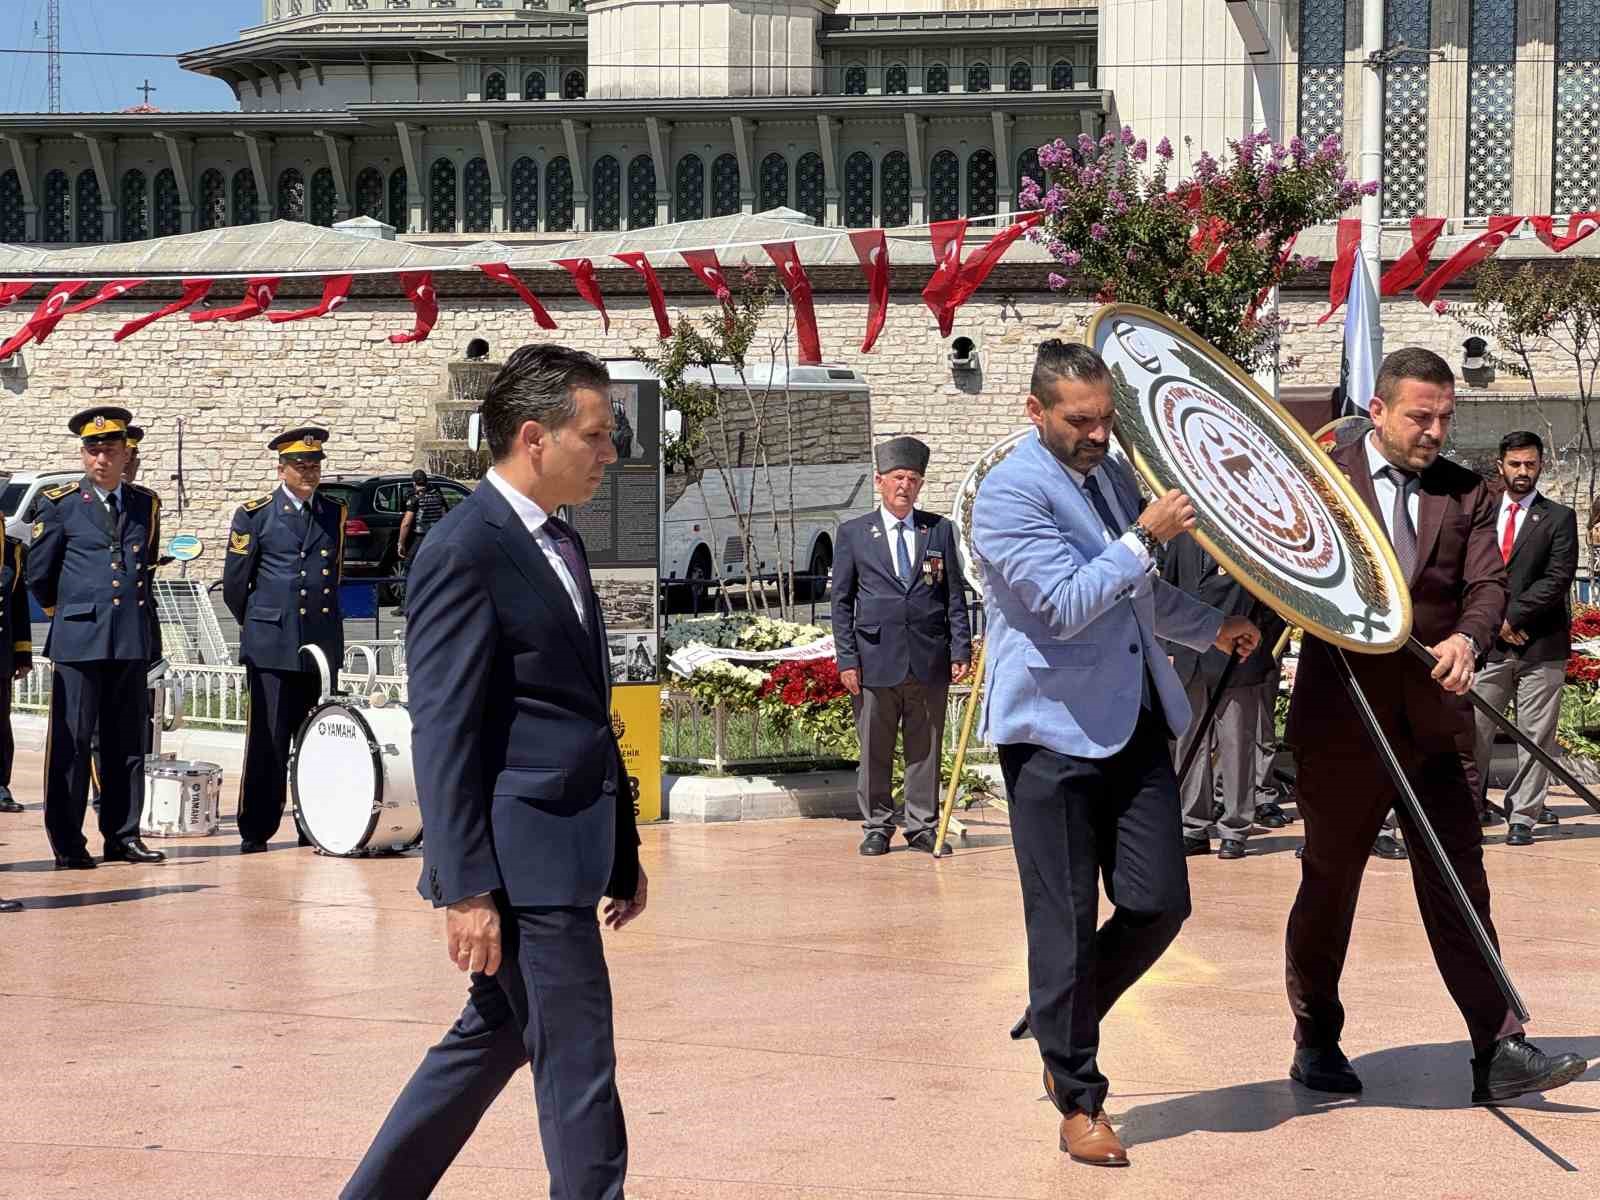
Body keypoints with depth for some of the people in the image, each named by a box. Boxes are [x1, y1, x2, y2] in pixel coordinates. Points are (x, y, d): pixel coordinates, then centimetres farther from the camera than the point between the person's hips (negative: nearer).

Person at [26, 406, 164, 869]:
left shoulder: (145, 504, 11)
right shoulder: (60, 504, 0)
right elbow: (38, 574, 7)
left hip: (132, 641, 4)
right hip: (78, 639, -4)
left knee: (127, 743, 6)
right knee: (71, 743, -3)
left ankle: (123, 836, 13)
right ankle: (68, 844, 0)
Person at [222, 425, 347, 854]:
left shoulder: (334, 514, 12)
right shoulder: (255, 515, 2)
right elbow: (234, 584, 6)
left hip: (322, 644, 3)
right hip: (271, 647, -3)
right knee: (268, 740, -3)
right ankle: (255, 831, 2)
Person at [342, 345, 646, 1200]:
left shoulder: (556, 544, 15)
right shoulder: (465, 552, -14)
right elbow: (444, 737, -17)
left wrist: (623, 850, 21)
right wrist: (467, 890, -20)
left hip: (569, 844, 10)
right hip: (524, 862, -10)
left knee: (495, 1037, 17)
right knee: (577, 1067, -2)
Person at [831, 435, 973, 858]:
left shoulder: (940, 530, 10)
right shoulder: (853, 534, 6)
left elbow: (955, 597, 10)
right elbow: (842, 602, 5)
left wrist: (960, 650, 2)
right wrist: (847, 659, -3)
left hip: (930, 660, 1)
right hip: (876, 660, -1)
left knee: (926, 749, 6)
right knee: (874, 751, 3)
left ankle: (923, 827, 14)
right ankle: (877, 827, 13)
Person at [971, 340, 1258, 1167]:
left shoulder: (1112, 476, 15)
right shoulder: (1010, 494, -11)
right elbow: (1066, 604, -20)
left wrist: (1213, 628, 25)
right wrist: (1145, 537, -18)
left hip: (1134, 726, 7)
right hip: (1055, 734, -7)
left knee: (1159, 904, 3)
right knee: (1065, 926, -2)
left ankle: (1063, 1037, 25)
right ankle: (1077, 1100, 9)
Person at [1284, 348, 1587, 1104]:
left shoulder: (1465, 494, 7)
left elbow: (1488, 583, -3)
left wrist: (1467, 638, -23)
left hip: (1433, 722, 2)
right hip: (1342, 722, -2)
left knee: (1459, 886, -2)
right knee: (1328, 885, 10)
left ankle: (1498, 1055, -3)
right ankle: (1316, 1043, 25)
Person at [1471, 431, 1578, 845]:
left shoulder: (1558, 518, 4)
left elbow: (1558, 579, -5)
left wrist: (1513, 616, -11)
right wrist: (1496, 622, -5)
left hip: (1541, 645, -2)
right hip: (1491, 642, 2)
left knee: (1535, 736, 1)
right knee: (1473, 730, -1)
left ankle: (1523, 816, 7)